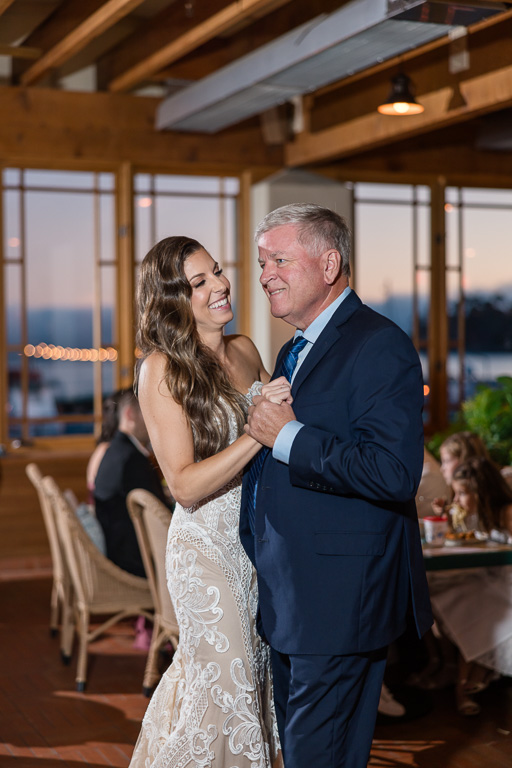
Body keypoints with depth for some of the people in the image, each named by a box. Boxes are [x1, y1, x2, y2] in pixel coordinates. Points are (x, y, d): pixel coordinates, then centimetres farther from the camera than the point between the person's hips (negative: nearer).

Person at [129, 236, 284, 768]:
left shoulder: (245, 350, 3)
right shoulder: (161, 370, -15)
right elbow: (185, 486, -20)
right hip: (206, 547, -6)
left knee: (259, 667, 20)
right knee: (225, 681, 6)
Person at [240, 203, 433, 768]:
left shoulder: (379, 346, -15)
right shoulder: (293, 352, 16)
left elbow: (394, 473, -27)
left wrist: (287, 437, -21)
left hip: (340, 601, -9)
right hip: (287, 601, 9)